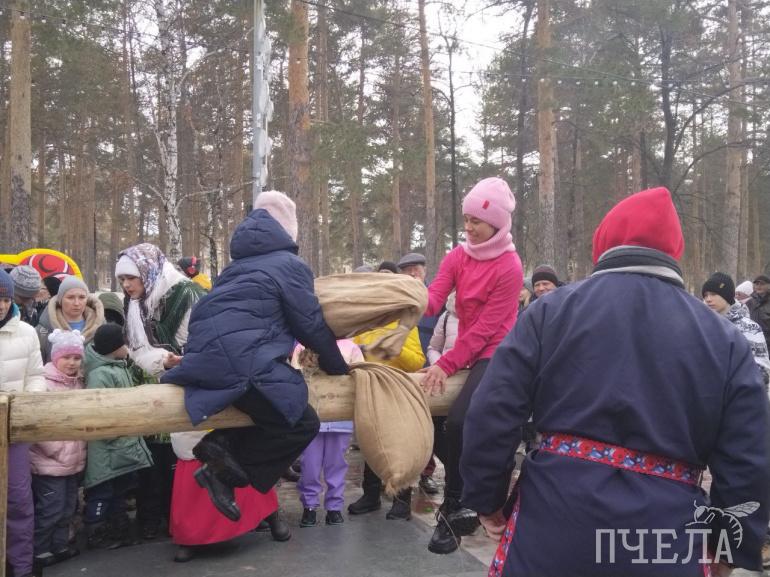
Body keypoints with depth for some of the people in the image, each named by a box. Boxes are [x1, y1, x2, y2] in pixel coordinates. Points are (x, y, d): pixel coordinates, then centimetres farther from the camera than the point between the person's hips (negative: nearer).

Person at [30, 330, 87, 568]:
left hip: (74, 460, 8)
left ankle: (59, 545, 30)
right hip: (50, 461, -7)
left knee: (68, 506, 16)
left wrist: (77, 451, 10)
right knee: (50, 508, 0)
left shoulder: (79, 383, 8)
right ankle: (39, 550, 17)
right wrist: (57, 450, -18)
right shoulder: (44, 383, -16)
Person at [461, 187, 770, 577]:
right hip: (665, 536, 1)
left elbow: (493, 412, -4)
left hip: (554, 514, 0)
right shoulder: (725, 340, 5)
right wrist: (731, 545, 17)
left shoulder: (550, 310, 1)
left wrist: (487, 498, 8)